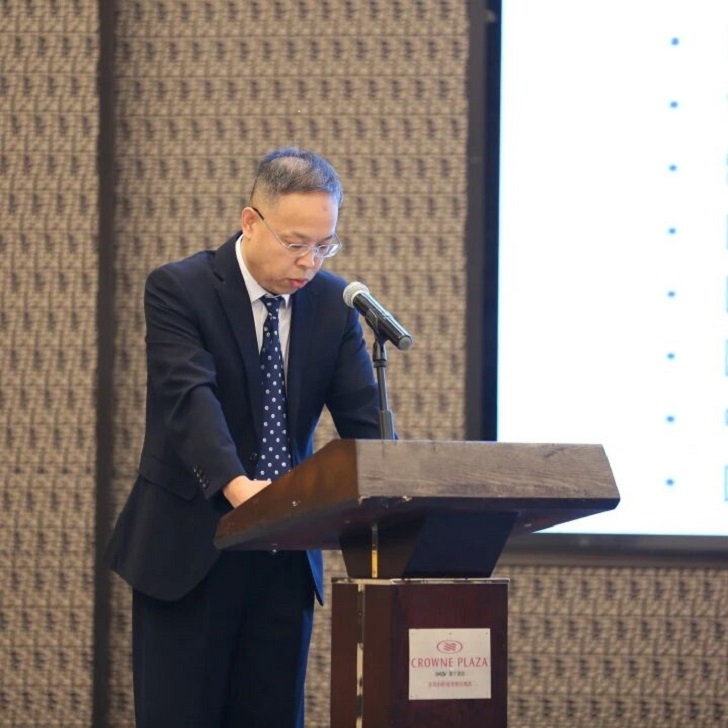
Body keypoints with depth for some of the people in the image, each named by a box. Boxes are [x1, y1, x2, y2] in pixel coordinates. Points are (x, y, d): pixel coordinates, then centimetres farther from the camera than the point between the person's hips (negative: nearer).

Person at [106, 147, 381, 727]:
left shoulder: (333, 303, 5)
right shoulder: (178, 289, -9)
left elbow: (365, 415, -1)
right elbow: (190, 396, -25)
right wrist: (236, 485, -43)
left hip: (286, 554, 4)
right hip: (189, 549, -4)